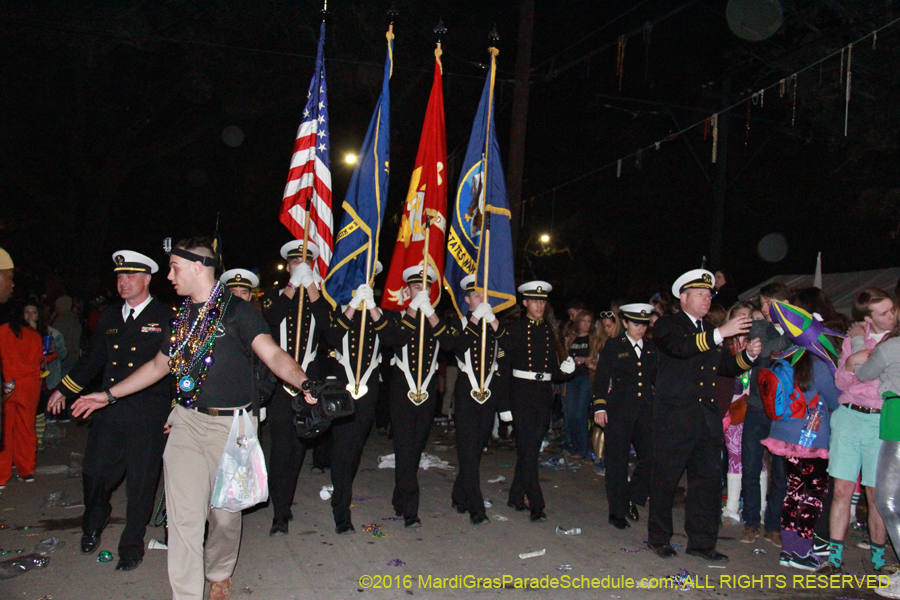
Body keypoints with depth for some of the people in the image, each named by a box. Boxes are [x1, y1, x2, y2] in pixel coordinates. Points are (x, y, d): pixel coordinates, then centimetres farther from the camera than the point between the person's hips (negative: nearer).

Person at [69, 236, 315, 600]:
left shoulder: (237, 311, -8)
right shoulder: (182, 316, 12)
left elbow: (273, 354, -21)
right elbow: (159, 365, 24)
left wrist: (303, 383, -40)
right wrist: (109, 394, 26)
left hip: (231, 425, -4)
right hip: (186, 422, 5)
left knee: (225, 512, 9)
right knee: (184, 515, 0)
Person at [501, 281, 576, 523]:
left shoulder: (548, 331, 14)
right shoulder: (514, 329, -1)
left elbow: (553, 367, 17)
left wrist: (565, 370, -4)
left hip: (544, 393, 5)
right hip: (522, 392, -5)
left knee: (531, 447, 11)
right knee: (528, 448, -7)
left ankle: (516, 497, 24)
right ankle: (536, 506, -5)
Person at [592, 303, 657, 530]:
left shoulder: (653, 347, 11)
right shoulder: (613, 346, 1)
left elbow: (657, 378, 15)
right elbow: (601, 378, -1)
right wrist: (599, 407, -8)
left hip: (646, 410, 3)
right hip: (619, 411, -3)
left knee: (651, 458, -3)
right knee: (618, 462, 2)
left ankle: (632, 498, 21)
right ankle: (617, 512, 13)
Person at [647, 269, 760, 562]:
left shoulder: (710, 331, 19)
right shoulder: (668, 324, -2)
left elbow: (727, 367, 17)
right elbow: (680, 347, -23)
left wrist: (749, 354, -1)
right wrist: (720, 334, -29)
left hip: (707, 418, 6)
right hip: (674, 417, -6)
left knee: (708, 480, 6)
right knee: (665, 479, 3)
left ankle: (701, 541, 18)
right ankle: (658, 537, 19)